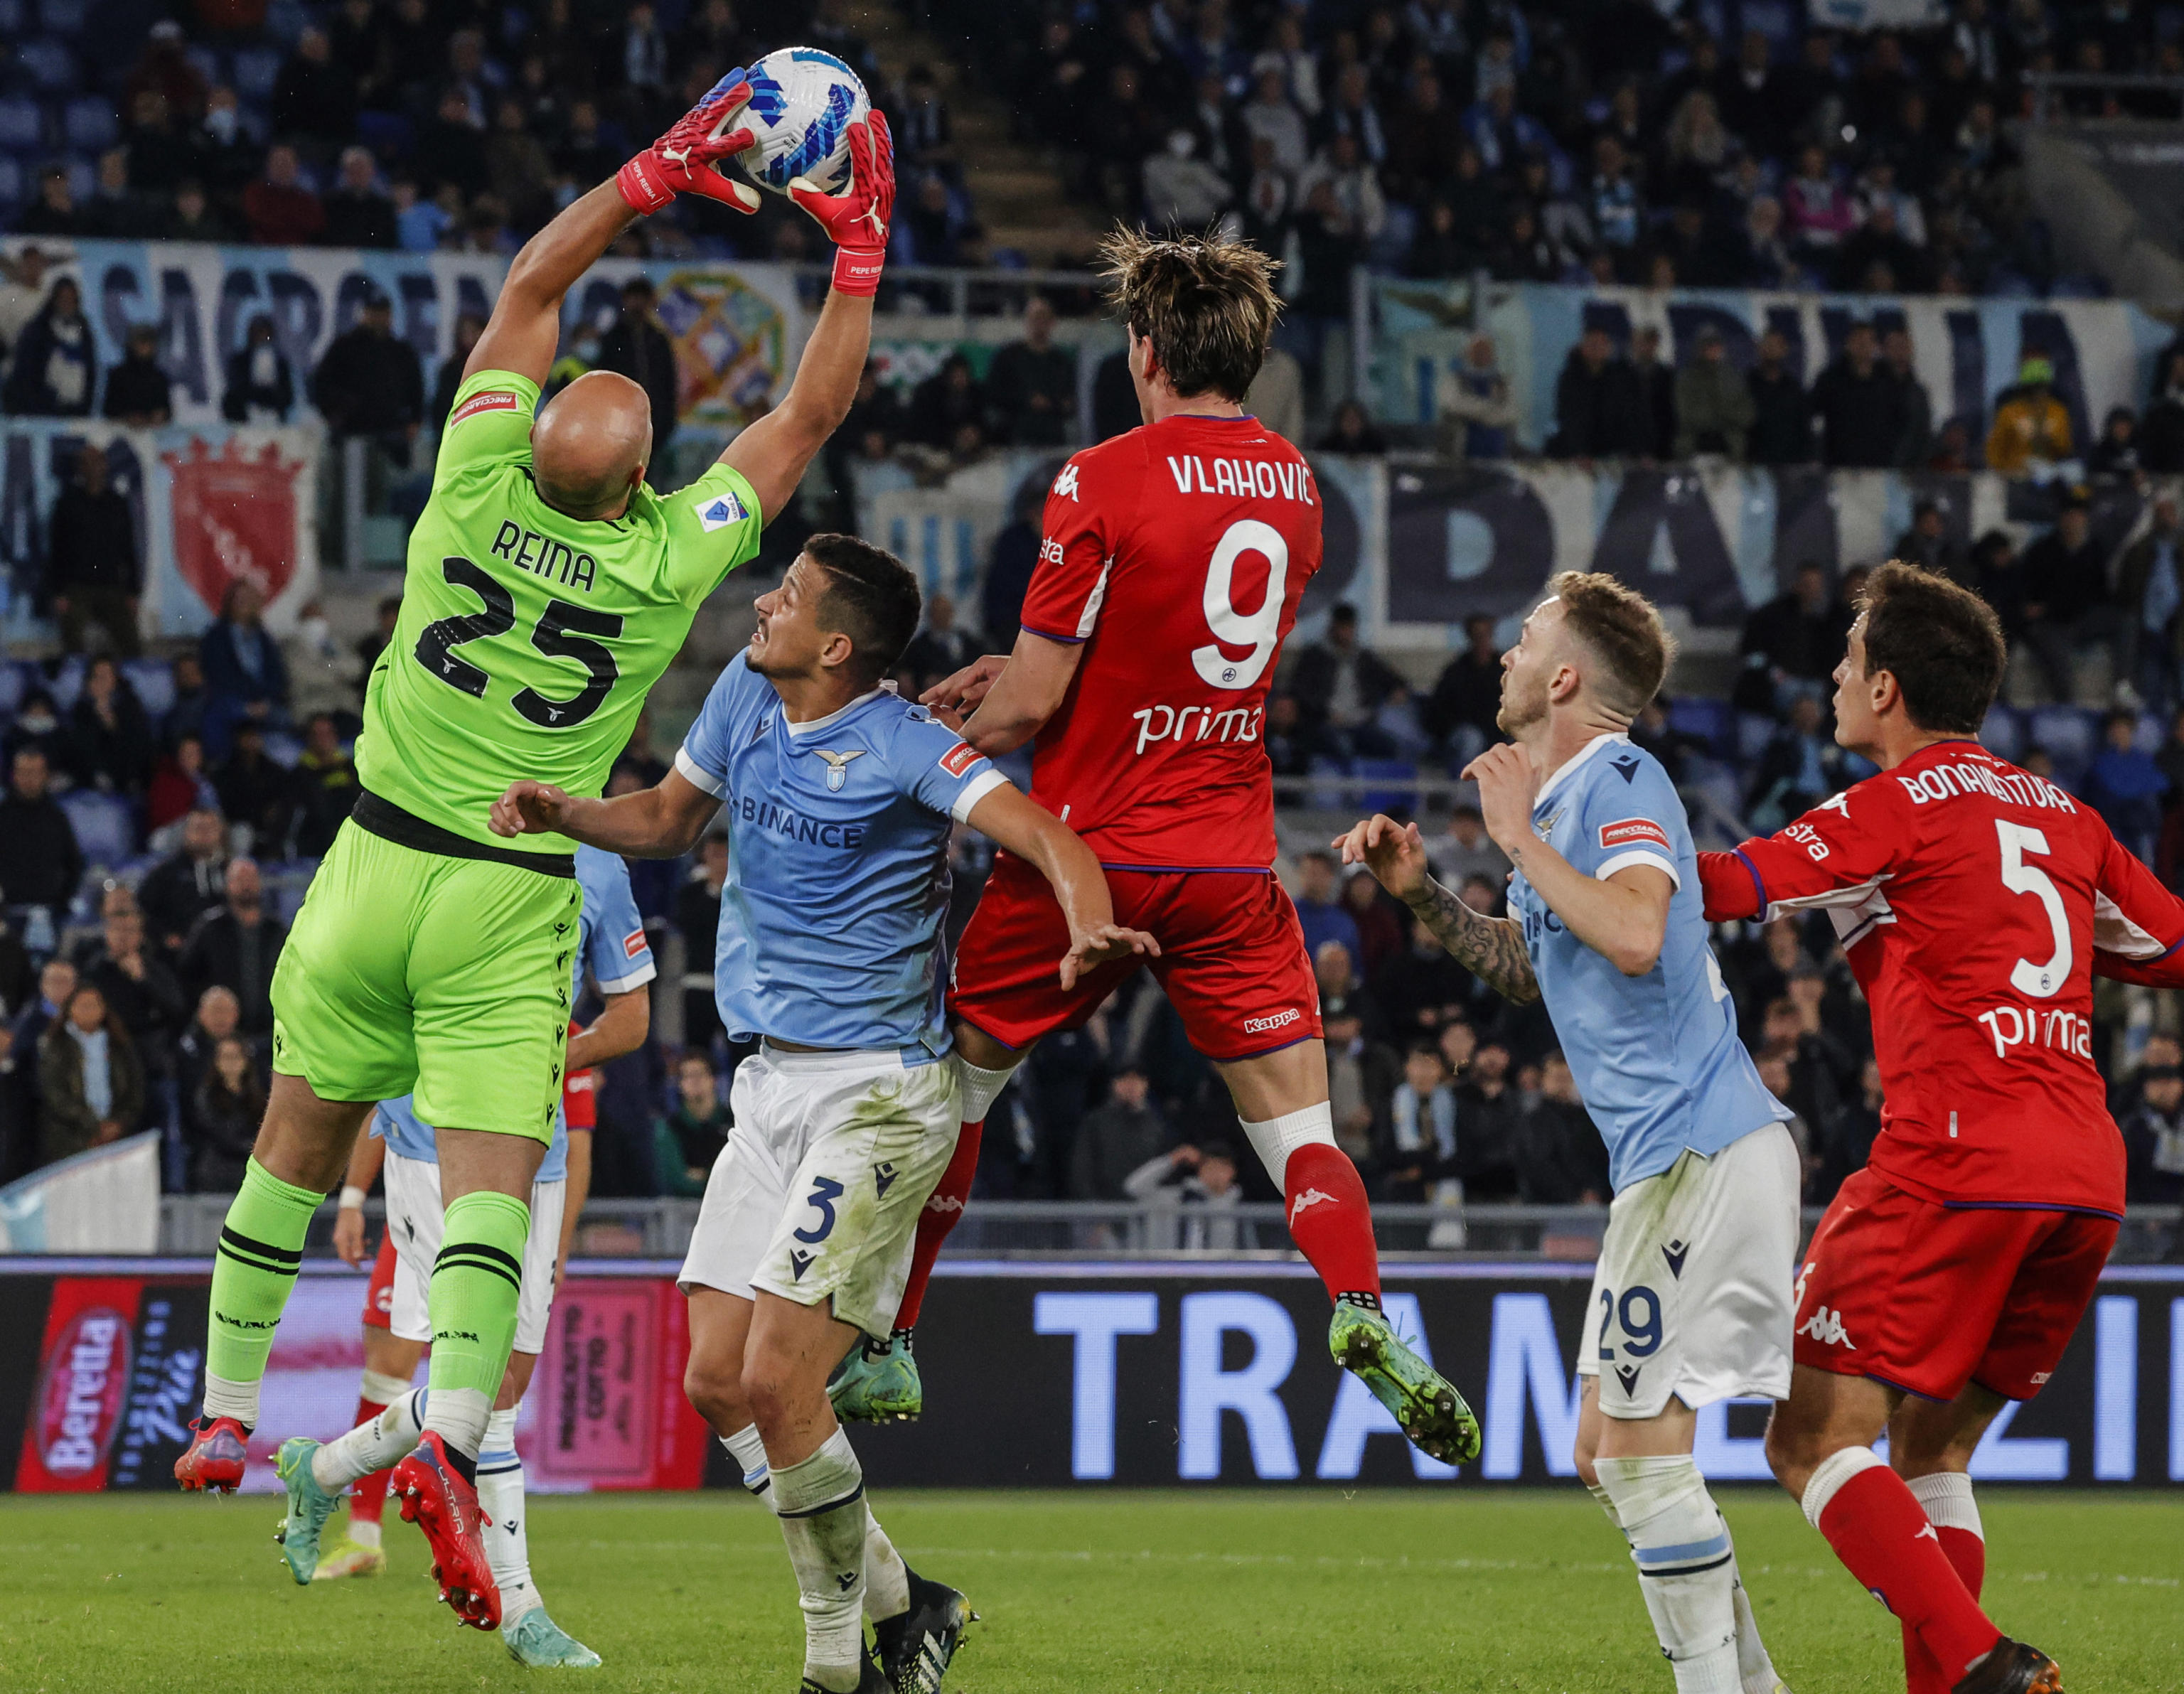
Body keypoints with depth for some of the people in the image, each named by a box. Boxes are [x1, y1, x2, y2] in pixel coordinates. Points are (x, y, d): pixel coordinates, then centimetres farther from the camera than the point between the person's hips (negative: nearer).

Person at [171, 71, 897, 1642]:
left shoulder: (478, 491, -13)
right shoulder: (668, 561, -15)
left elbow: (532, 285, 0)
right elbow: (812, 409, -4)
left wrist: (664, 168, 1)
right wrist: (861, 242, 1)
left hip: (377, 867, 2)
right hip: (510, 906, -2)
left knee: (300, 1145, 15)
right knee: (491, 1178, -5)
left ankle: (226, 1412, 24)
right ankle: (452, 1437, -26)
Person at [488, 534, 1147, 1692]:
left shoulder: (900, 747, -15)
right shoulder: (746, 694, 8)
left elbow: (1038, 833, -27)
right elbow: (669, 820, 24)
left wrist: (1088, 927, -48)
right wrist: (560, 812, 5)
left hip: (879, 1094, -8)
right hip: (772, 1086, 8)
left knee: (775, 1381, -15)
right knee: (715, 1379, 2)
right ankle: (889, 1599, 14)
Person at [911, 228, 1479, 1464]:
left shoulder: (1104, 483, -13)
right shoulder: (1294, 485, 6)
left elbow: (1030, 708, -12)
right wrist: (1020, 673, 19)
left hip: (1092, 851, -3)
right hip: (1234, 863, 4)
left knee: (956, 1081, 14)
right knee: (1301, 1127, 2)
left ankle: (888, 1349, 20)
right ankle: (1362, 1310, -24)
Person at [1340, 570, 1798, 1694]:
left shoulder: (1622, 783, -12)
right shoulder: (1561, 799, 17)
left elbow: (1634, 936, -30)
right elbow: (1531, 973, 29)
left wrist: (1519, 838, -18)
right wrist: (1420, 893, 15)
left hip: (1699, 1152, -10)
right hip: (1671, 1155, 10)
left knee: (1638, 1444, -10)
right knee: (1607, 1455, 11)